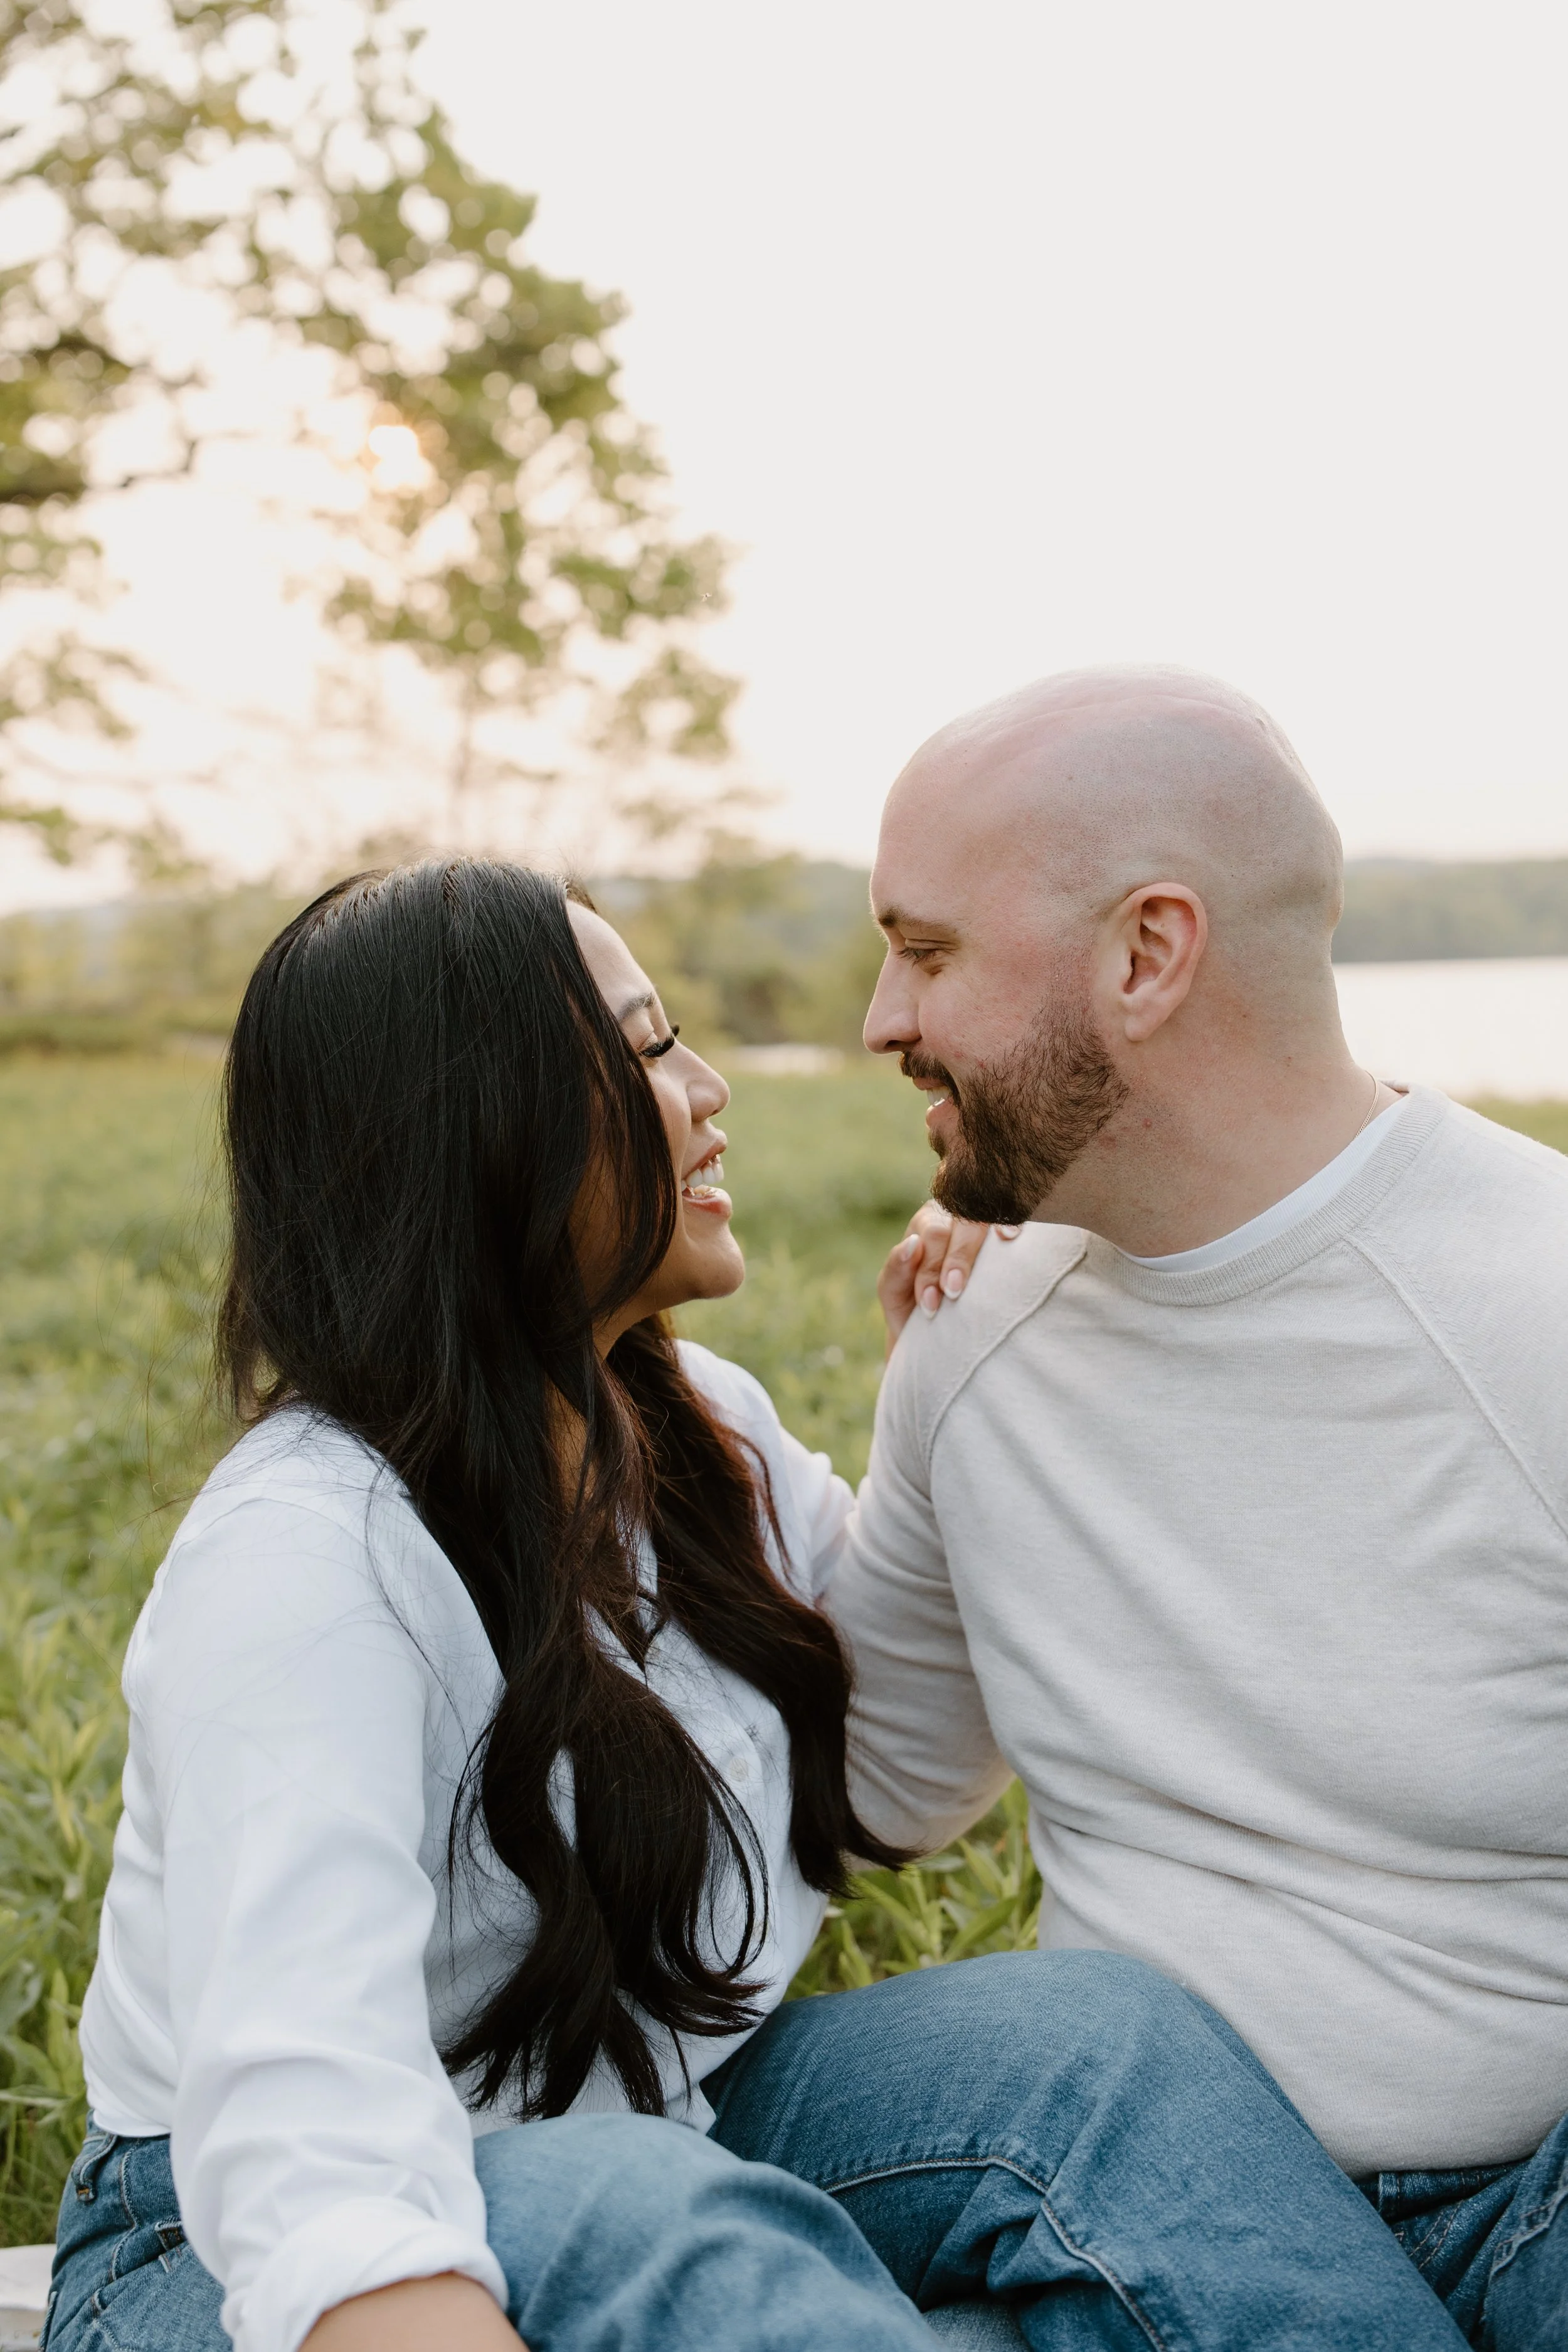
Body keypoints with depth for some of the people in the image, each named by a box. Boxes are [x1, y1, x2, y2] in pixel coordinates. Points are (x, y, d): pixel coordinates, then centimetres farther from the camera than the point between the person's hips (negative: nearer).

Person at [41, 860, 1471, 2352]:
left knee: (1094, 2041, -19)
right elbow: (313, 2160, -37)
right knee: (662, 2223, -39)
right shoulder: (299, 1555, -25)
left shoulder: (696, 1429, 0)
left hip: (646, 2133, 6)